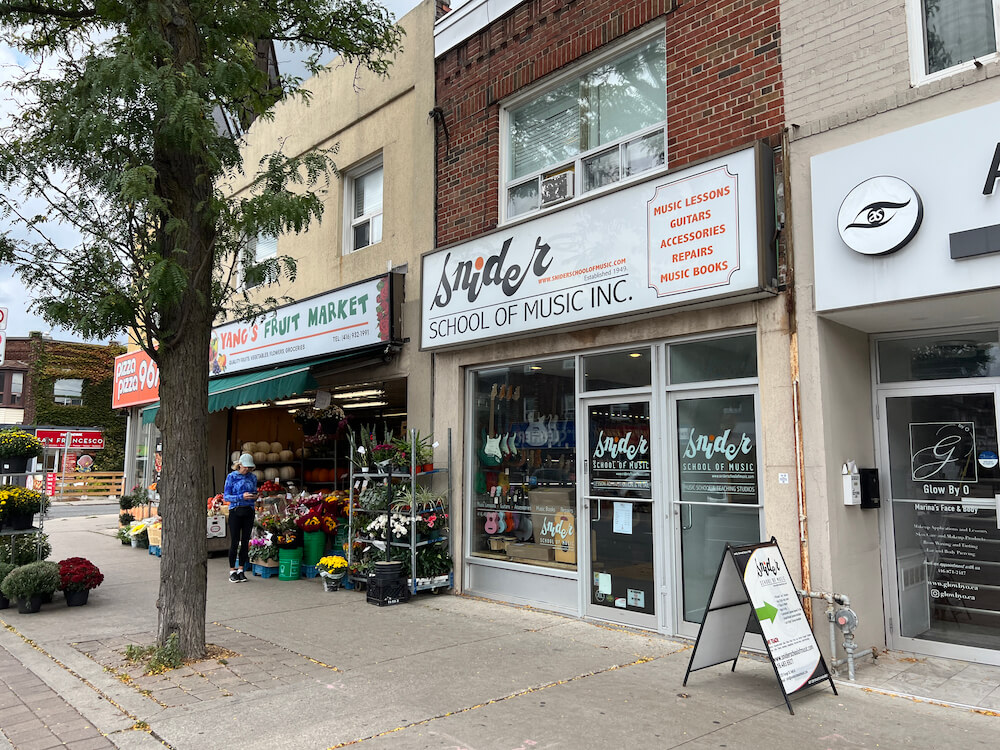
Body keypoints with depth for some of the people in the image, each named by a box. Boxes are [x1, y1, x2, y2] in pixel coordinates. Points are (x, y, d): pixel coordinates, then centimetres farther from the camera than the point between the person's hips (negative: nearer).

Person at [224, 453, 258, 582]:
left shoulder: (253, 477, 10)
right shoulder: (232, 477, -2)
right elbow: (226, 496, -6)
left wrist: (255, 497, -5)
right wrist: (242, 496, -20)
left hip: (249, 512, 4)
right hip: (235, 512, -4)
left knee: (245, 541, 5)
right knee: (234, 542, -3)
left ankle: (241, 570, 13)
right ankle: (232, 571, 7)